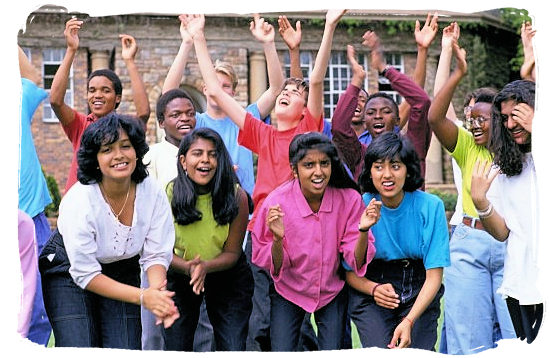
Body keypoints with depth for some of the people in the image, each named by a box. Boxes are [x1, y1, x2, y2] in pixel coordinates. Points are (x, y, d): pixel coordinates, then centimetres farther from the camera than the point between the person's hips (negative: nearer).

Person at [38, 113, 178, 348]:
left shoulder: (153, 193, -17)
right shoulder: (78, 201, -28)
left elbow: (156, 255, -11)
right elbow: (86, 274, -24)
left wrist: (158, 291, -33)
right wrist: (143, 297, -32)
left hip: (122, 271, 3)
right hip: (69, 274, -3)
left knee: (126, 348, -5)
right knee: (79, 347, -13)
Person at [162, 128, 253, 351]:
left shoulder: (237, 196, -17)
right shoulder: (167, 194, -17)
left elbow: (232, 252, -11)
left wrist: (206, 267, -31)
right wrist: (188, 267, -31)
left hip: (227, 277, 0)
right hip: (180, 276, 0)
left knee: (233, 350, -3)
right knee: (175, 349, 3)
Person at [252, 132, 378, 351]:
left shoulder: (349, 199, -18)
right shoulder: (276, 203, -21)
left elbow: (357, 262, -15)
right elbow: (273, 268, -15)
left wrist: (363, 230, -33)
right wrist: (277, 239, -35)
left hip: (332, 292, 1)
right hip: (289, 292, -1)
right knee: (282, 352, -7)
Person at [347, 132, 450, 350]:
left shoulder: (430, 206, -10)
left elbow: (434, 276, -11)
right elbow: (350, 271, -2)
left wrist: (409, 321, -24)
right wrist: (374, 289, -24)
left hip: (419, 293, 1)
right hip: (369, 292, 0)